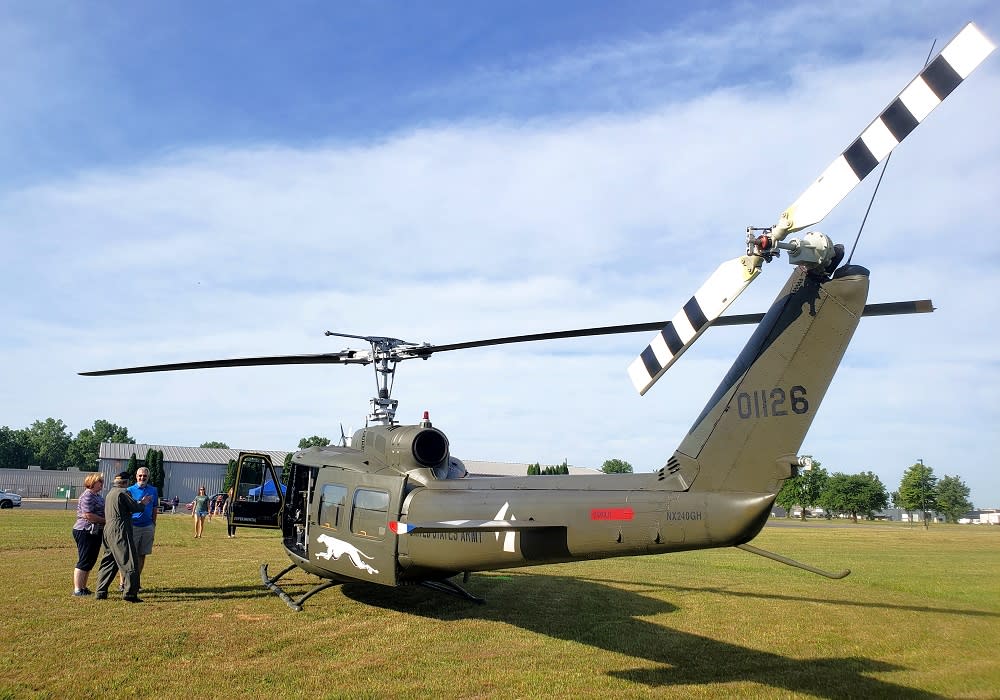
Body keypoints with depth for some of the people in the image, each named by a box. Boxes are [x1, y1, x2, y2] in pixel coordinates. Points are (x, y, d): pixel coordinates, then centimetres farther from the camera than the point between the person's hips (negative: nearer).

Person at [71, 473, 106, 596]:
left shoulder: (98, 496, 16)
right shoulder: (87, 496, -14)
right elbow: (88, 515, -23)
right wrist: (105, 520, -17)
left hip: (95, 533, 9)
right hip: (85, 532, -9)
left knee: (90, 561, 14)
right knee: (84, 562, -5)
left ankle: (83, 587, 22)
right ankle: (77, 589, 0)